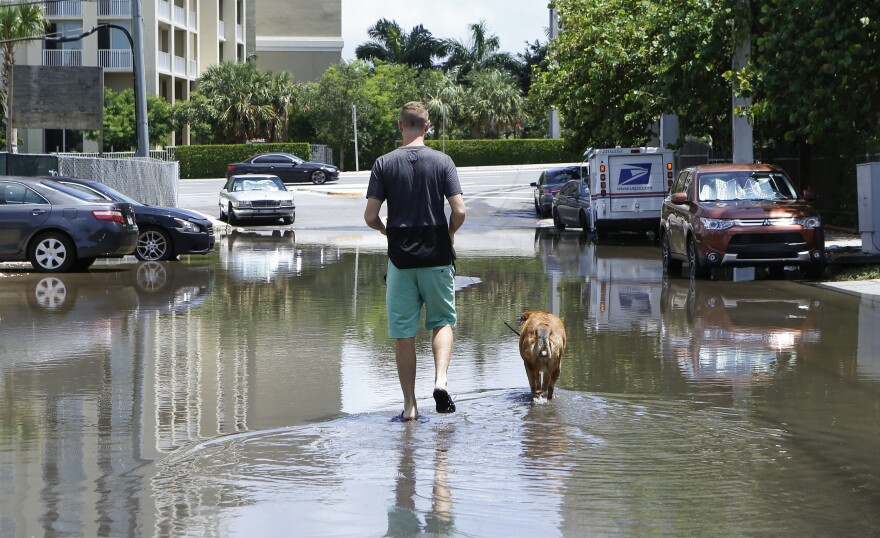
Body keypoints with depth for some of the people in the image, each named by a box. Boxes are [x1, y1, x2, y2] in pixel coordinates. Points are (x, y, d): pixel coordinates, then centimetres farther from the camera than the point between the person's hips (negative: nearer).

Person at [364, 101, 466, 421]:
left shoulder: (384, 164, -2)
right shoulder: (442, 161, -4)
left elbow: (370, 216, -5)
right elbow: (459, 211, -9)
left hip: (400, 259, 0)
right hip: (437, 256, 0)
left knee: (404, 334, 6)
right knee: (442, 321, 15)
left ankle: (410, 405, 7)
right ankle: (440, 379, -9)